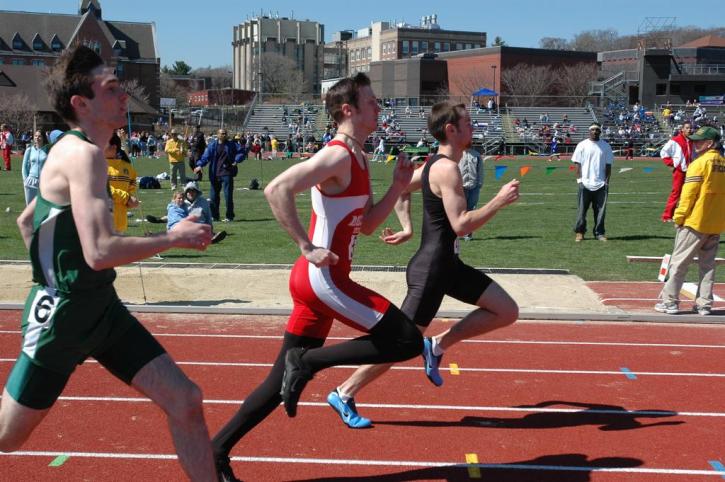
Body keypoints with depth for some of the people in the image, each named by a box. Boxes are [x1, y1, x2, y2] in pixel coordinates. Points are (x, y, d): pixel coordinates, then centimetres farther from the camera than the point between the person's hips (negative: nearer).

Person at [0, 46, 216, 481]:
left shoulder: (71, 151, 10)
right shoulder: (84, 154, -20)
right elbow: (100, 252, -31)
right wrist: (174, 237, -19)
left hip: (101, 306, 9)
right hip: (63, 313, -9)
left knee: (186, 402, -1)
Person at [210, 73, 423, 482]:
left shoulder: (359, 160, 16)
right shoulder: (338, 156, -14)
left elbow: (367, 225, 21)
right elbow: (277, 190, -25)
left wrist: (398, 187, 9)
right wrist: (308, 247, -22)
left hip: (322, 280, 10)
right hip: (323, 280, -10)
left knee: (284, 379, 13)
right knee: (409, 341, -10)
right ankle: (308, 361, -5)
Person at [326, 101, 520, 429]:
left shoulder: (434, 164, 11)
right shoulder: (448, 169, -19)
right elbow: (461, 224, -25)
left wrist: (407, 228, 17)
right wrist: (499, 201, -18)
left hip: (448, 264, 10)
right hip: (431, 269, -10)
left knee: (507, 312, 8)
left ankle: (438, 346, 11)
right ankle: (344, 394, 10)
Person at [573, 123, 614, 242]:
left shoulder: (605, 146, 8)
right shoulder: (582, 145, 4)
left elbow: (608, 165, 9)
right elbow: (578, 164, 2)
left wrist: (607, 181, 0)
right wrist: (579, 179, -6)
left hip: (601, 184, 2)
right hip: (585, 184, -2)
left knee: (600, 210, 3)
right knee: (582, 209, 1)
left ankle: (599, 233, 10)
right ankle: (579, 232, 9)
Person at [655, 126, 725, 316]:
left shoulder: (700, 163, -12)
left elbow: (688, 194, -13)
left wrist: (678, 217, -6)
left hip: (695, 222, -6)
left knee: (679, 261, 2)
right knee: (708, 265, 13)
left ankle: (670, 301, 4)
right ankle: (704, 304, 12)